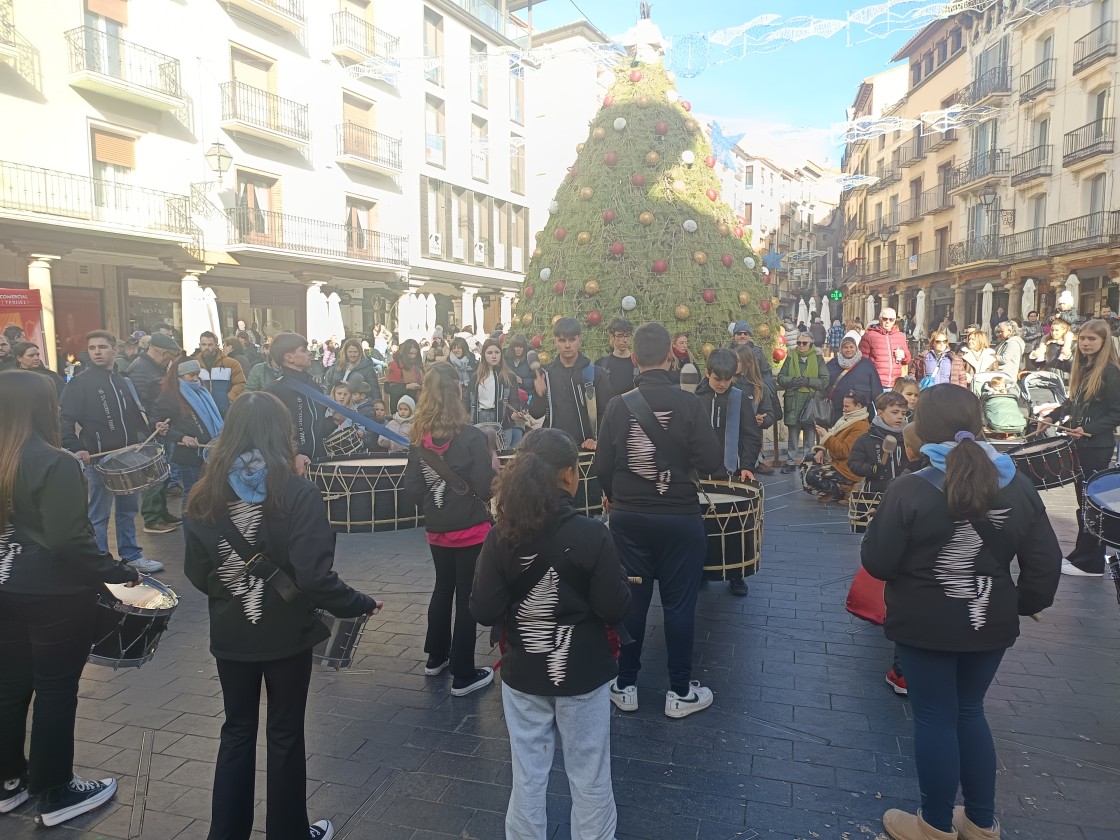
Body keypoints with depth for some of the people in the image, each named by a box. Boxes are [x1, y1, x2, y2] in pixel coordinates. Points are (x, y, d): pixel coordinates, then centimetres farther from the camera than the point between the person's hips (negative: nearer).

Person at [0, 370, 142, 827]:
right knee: (55, 690, 6)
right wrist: (120, 573, -16)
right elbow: (68, 540, -25)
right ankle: (56, 794, 21)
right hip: (55, 596, -7)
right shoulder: (54, 463, -22)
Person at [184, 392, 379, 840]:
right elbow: (314, 576, -24)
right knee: (285, 734, 15)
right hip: (286, 633, -3)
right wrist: (361, 604, -9)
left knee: (237, 731, 21)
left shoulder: (206, 494, -7)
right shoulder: (298, 493, -19)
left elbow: (197, 574, 1)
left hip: (231, 634, 3)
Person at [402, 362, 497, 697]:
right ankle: (463, 675, 14)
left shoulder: (419, 437, -3)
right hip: (471, 529, -5)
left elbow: (411, 487, 0)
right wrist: (493, 467, 0)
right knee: (467, 598, 5)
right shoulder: (471, 436, -18)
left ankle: (436, 656, 38)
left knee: (443, 589, 24)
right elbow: (486, 487, -19)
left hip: (437, 530, 5)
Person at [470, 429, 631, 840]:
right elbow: (615, 609, -14)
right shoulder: (591, 534, -19)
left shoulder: (501, 536, -12)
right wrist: (617, 580, 3)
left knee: (527, 779, 18)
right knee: (589, 780, 17)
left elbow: (483, 612, -9)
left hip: (522, 675, 2)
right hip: (583, 675, -2)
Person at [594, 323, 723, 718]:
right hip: (680, 517, -2)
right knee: (678, 604, 9)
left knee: (631, 600, 12)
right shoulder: (688, 403, -12)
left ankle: (625, 687, 24)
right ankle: (680, 692, 20)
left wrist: (612, 495, 18)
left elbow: (602, 465, -2)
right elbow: (712, 463, -12)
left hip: (628, 517, 2)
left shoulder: (618, 405, -7)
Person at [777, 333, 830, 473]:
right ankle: (792, 460, 16)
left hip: (812, 400, -1)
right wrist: (793, 380, -12)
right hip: (793, 401, 1)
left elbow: (825, 381, -3)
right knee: (793, 432, 7)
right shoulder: (790, 358, 8)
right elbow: (780, 378, 6)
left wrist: (808, 381, -16)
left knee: (810, 433, 5)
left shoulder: (818, 359, 4)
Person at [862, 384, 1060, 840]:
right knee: (969, 713, 22)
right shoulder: (1018, 486, -5)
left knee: (935, 719, 11)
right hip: (990, 623, 5)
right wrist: (1026, 603, 18)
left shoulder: (909, 490, -20)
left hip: (925, 626, -4)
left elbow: (877, 564, -15)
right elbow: (1045, 562, 1)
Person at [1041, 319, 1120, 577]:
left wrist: (1089, 430, -25)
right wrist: (1053, 416, 7)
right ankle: (1082, 554, 21)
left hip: (1097, 447, -8)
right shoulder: (1082, 368, 12)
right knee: (1083, 499, 13)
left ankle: (1090, 563, 5)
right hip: (1079, 443, 8)